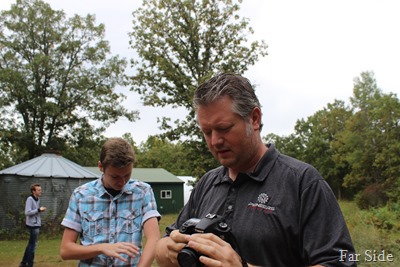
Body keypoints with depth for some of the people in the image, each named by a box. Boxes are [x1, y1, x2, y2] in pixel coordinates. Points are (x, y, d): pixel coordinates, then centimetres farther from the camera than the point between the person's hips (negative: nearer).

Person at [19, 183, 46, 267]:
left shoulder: (38, 199, 11)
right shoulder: (30, 199, -16)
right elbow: (27, 212, -23)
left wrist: (40, 210, 5)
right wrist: (39, 210, -21)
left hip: (36, 224, 9)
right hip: (33, 224, -9)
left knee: (31, 244, 17)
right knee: (33, 244, -1)